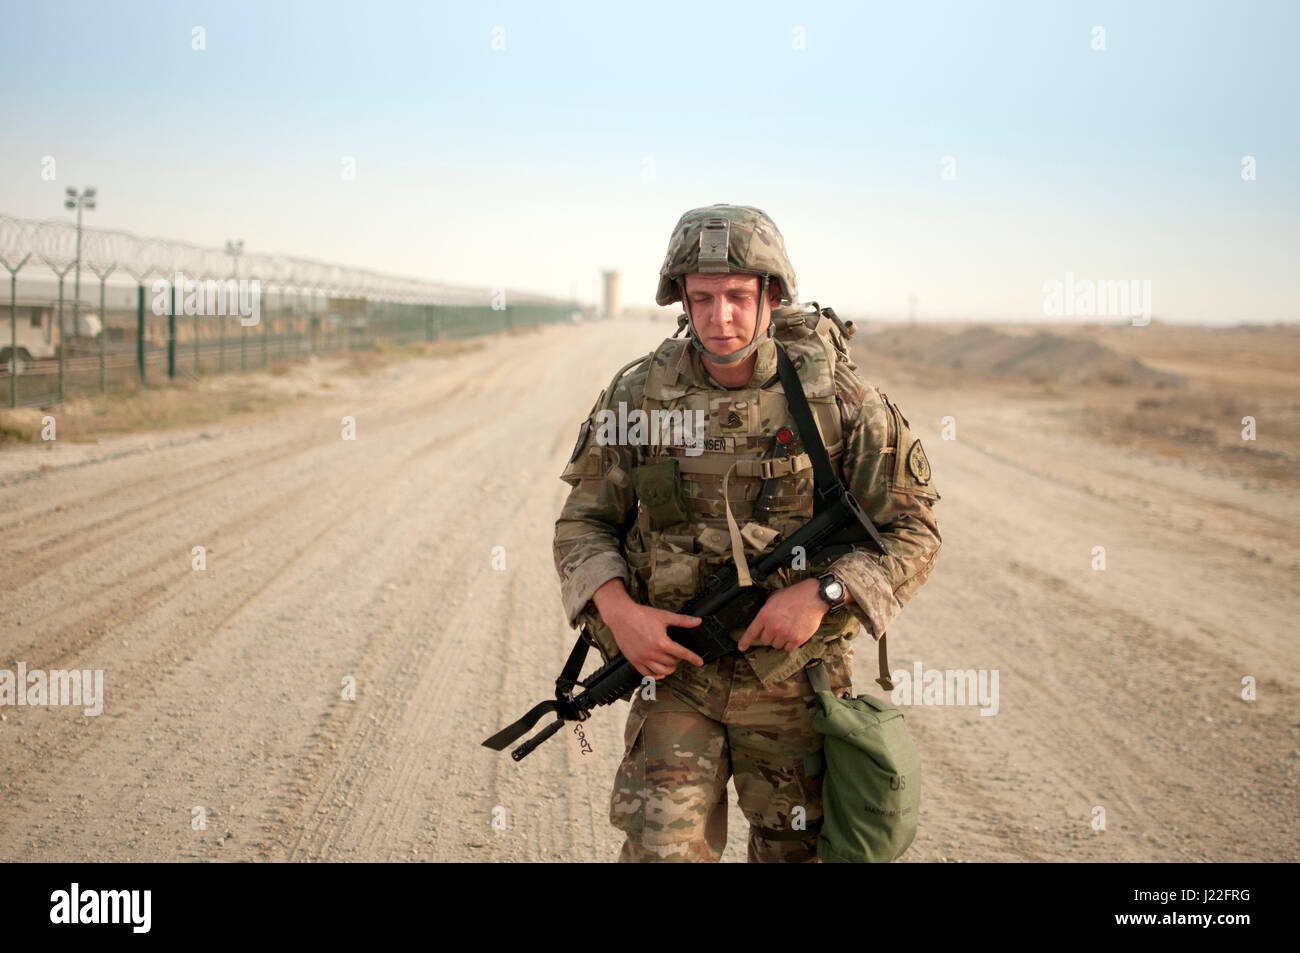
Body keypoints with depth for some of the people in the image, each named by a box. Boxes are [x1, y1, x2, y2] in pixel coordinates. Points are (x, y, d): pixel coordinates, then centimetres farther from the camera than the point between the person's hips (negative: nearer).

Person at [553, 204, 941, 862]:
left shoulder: (836, 398, -7)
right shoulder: (638, 395, -3)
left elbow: (913, 532, -4)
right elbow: (583, 524, 5)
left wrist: (823, 591, -19)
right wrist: (617, 610, -14)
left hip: (795, 679, 0)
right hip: (675, 667, 0)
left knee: (795, 852, 13)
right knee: (662, 844, -11)